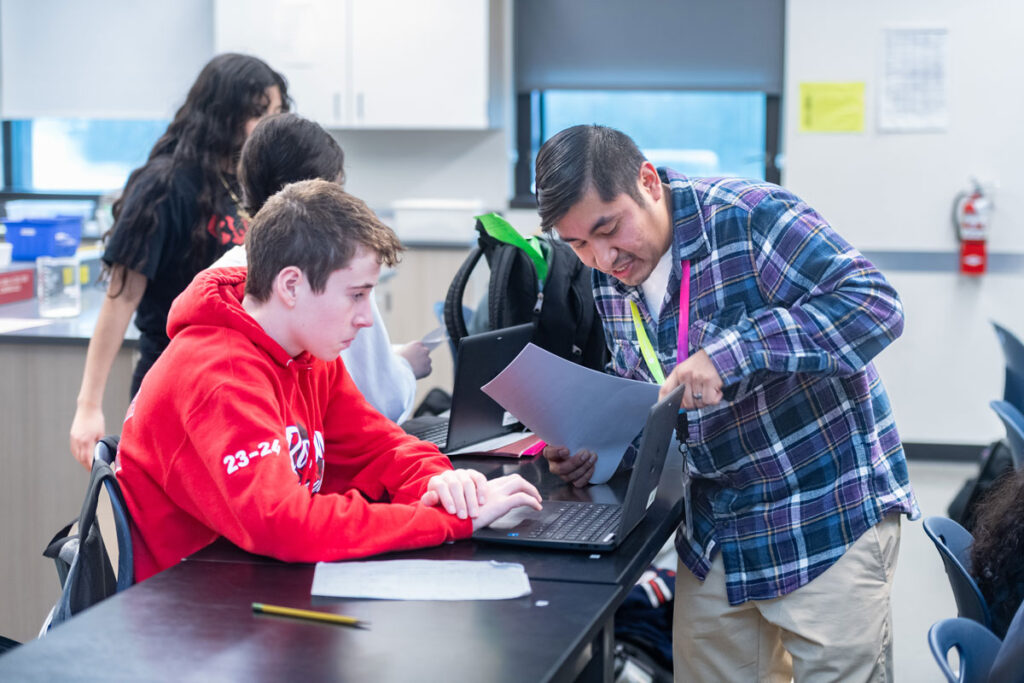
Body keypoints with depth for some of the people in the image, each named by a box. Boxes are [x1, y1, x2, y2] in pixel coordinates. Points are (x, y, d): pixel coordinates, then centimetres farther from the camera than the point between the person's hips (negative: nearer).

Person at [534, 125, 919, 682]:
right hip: (715, 530, 7)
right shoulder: (608, 279, 3)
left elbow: (876, 305, -27)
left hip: (828, 516, -6)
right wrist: (596, 445, -5)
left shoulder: (749, 216, -19)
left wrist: (731, 351, -34)